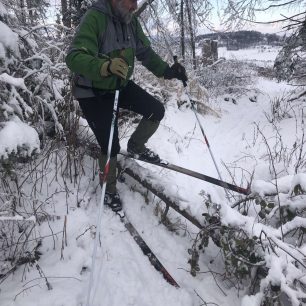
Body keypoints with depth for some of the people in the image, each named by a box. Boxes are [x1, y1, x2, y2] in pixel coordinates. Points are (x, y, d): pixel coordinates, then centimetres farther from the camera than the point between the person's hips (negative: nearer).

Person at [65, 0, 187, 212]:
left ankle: (136, 146, 25)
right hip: (94, 93, -6)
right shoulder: (94, 18, -26)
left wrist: (166, 71, -10)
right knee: (110, 146, -6)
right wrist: (106, 66, -54)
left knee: (157, 110, -1)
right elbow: (74, 57, -36)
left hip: (121, 85, 7)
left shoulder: (131, 21, -3)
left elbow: (145, 52, 5)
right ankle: (109, 190, 21)